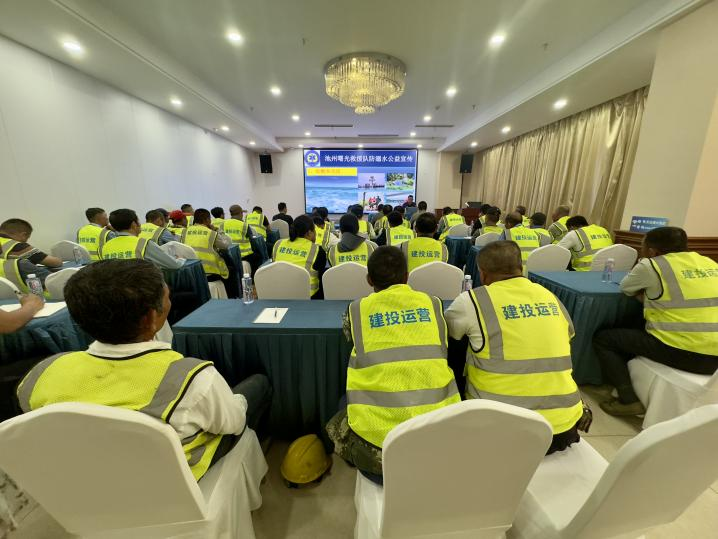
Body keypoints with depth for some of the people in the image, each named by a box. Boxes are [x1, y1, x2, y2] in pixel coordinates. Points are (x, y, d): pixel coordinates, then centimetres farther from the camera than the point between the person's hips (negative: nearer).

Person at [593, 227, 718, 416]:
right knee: (639, 334, 31)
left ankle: (629, 400, 3)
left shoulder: (650, 265, -10)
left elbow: (625, 287, 6)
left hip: (681, 352, -7)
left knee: (602, 338, 6)